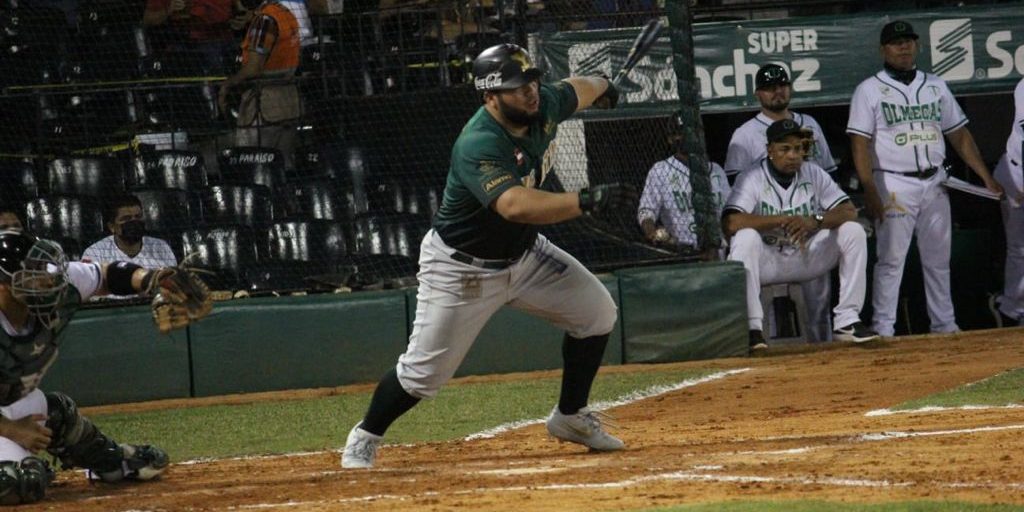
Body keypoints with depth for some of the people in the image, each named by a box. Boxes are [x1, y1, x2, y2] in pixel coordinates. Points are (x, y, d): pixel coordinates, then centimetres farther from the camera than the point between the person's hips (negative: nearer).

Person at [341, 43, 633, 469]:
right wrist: (586, 202, -56)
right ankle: (364, 439, 18)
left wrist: (601, 88, 36)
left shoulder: (545, 105, -11)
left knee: (596, 310, 3)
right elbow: (515, 205, -50)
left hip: (522, 253, 8)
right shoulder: (478, 146, -35)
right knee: (424, 371, -6)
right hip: (461, 268, -8)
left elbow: (574, 90, 15)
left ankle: (571, 417, 20)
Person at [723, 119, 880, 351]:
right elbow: (730, 223, -28)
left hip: (807, 258, 4)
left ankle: (847, 321, -14)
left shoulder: (813, 173, 0)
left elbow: (849, 211, -8)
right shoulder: (752, 179, -12)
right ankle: (751, 328, -31)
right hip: (767, 261, -4)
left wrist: (815, 221, -28)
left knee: (853, 231, -14)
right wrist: (783, 220, -30)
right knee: (746, 237, -35)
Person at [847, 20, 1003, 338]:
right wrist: (870, 192, -20)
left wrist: (987, 179, 8)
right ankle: (883, 331, -4)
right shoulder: (869, 91, -2)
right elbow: (860, 144, -9)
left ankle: (944, 326, 15)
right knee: (891, 260, -6)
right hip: (894, 186, -5)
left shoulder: (936, 87, 12)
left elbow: (959, 135, 14)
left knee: (938, 259, 9)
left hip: (934, 184, 5)